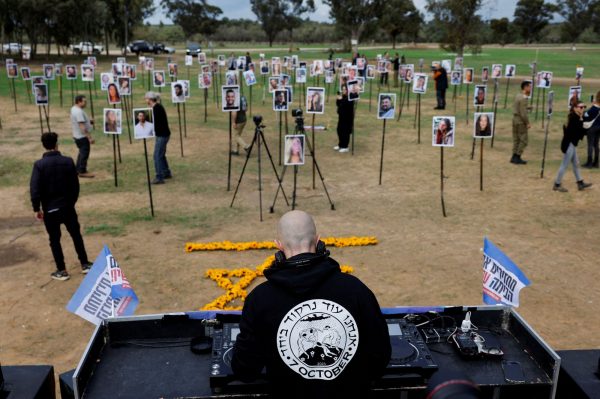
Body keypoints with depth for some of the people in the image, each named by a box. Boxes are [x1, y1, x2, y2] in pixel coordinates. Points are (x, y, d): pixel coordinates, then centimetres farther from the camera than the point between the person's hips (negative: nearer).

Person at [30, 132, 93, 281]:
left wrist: (36, 208, -3)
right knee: (76, 235, 16)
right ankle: (85, 264, 22)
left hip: (50, 209, -2)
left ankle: (61, 270, 14)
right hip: (67, 206, 2)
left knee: (55, 240, 9)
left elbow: (34, 189, -14)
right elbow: (75, 185, 0)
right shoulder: (68, 161, -6)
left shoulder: (39, 164, -12)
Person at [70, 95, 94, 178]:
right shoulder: (79, 112, -23)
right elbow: (82, 126, -28)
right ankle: (82, 172, 5)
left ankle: (78, 169, 29)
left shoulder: (74, 108, 9)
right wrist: (89, 137, -27)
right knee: (84, 153, -2)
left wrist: (89, 121, 8)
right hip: (82, 136, -10)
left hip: (77, 136, 10)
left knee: (82, 152, 21)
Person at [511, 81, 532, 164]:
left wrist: (527, 108, 15)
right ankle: (517, 157, 2)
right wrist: (527, 123, -14)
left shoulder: (517, 95, 8)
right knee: (523, 140, 0)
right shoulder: (523, 98, -19)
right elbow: (523, 113, -21)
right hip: (521, 121, -9)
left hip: (515, 119, 9)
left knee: (516, 139, 12)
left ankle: (514, 157, 15)